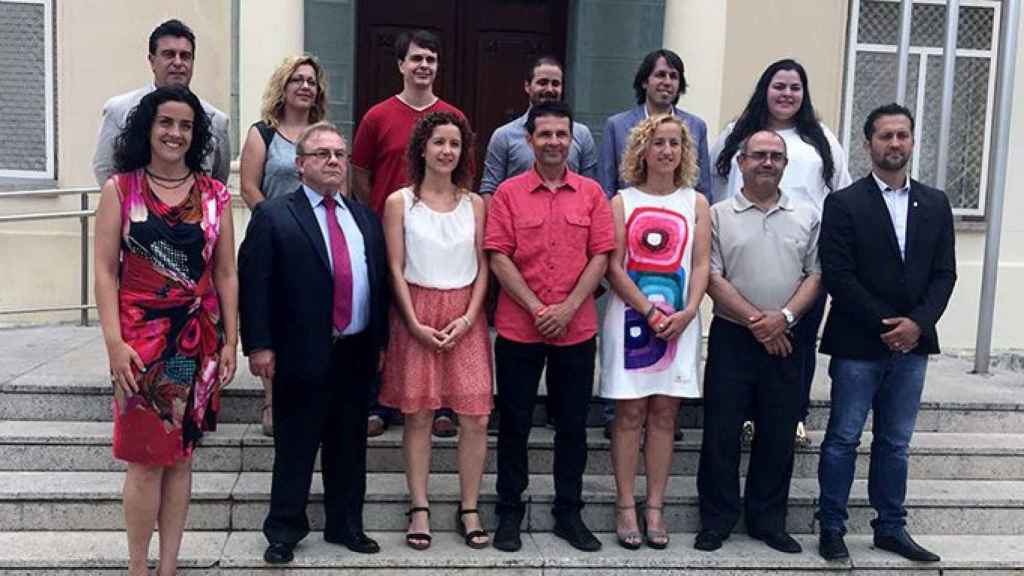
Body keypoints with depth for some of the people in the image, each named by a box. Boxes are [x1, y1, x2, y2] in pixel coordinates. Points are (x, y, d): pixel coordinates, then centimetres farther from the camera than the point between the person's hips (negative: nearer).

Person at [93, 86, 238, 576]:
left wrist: (230, 342, 2)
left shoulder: (214, 194, 6)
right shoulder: (119, 189, 0)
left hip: (198, 339, 3)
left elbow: (226, 274, 6)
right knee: (146, 458, 1)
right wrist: (114, 343, -12)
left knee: (181, 454, 9)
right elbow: (105, 271, -4)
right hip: (141, 339, -2)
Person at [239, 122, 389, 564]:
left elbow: (380, 281, 13)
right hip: (302, 354, -4)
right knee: (295, 448, 6)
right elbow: (254, 283, -8)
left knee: (349, 446, 14)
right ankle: (284, 531, 21)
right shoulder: (272, 216, -3)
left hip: (357, 353, 5)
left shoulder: (365, 218, 12)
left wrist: (381, 341, 10)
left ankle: (345, 525, 28)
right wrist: (258, 345, -13)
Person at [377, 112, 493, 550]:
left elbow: (482, 267, 6)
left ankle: (469, 510, 10)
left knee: (476, 417, -3)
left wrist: (468, 317, -7)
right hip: (416, 314, -1)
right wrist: (415, 324, -10)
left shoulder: (474, 204, 8)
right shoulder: (399, 202, 2)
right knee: (417, 415, 2)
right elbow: (395, 268, -2)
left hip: (465, 317, 2)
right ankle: (419, 510, 13)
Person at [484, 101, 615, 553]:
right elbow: (499, 258, -5)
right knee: (514, 424, 7)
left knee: (573, 426, 10)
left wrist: (568, 308, -11)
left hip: (577, 330, 2)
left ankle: (569, 514, 24)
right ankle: (509, 513, 21)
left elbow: (600, 256, 0)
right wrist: (536, 308, -13)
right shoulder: (508, 192, 0)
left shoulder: (591, 193, 4)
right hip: (518, 329, -1)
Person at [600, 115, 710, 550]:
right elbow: (613, 267, -4)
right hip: (631, 317, -2)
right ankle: (626, 507, 9)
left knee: (664, 414, 5)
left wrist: (687, 312, -12)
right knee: (630, 414, 1)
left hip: (678, 322, 2)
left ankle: (655, 508, 13)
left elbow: (700, 265, 3)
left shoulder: (696, 203, 9)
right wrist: (650, 312, -12)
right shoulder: (622, 202, 2)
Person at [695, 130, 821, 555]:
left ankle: (767, 520, 22)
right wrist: (755, 319, -11)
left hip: (785, 341, 3)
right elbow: (711, 277, -5)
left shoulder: (806, 217, 9)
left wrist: (784, 316, -10)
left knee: (778, 434, 8)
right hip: (732, 337, -2)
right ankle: (716, 519, 15)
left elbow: (815, 275, 5)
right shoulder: (719, 215, 1)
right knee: (721, 431, 2)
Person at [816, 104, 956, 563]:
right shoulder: (844, 203, -4)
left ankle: (891, 527, 23)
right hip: (858, 344, -4)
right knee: (843, 439, 3)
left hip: (912, 343, 4)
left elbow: (944, 274, 6)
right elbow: (837, 275, -10)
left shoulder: (935, 204, 10)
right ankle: (831, 527, 14)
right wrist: (885, 325, -13)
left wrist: (917, 323, -9)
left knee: (895, 443, 12)